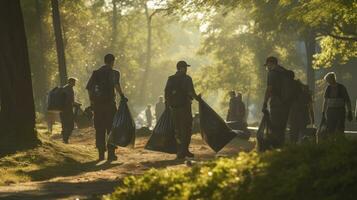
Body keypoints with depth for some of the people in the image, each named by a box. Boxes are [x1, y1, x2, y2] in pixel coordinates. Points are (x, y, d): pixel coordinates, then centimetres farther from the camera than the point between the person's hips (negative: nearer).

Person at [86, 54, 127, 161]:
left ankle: (101, 153, 7)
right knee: (111, 128, 4)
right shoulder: (114, 73, -1)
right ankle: (111, 153, -3)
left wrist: (92, 102, 6)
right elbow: (117, 85, -19)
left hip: (98, 104, 3)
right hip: (110, 104, -3)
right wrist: (122, 96, -14)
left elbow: (89, 87, 1)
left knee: (99, 129, 8)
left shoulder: (96, 73, 8)